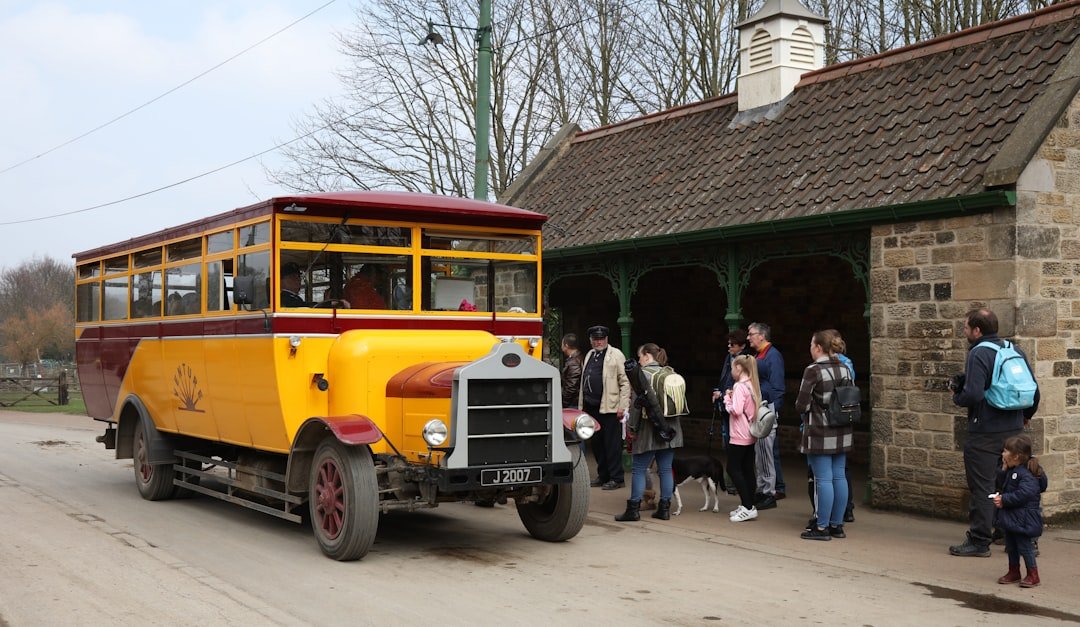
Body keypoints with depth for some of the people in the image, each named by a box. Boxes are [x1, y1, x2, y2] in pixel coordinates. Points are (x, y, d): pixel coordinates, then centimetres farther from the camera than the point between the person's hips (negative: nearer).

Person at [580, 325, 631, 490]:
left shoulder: (616, 355, -3)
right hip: (591, 407, 7)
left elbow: (625, 382, -8)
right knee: (596, 444, 12)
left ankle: (616, 478, 2)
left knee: (612, 444, -4)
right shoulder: (589, 355, 18)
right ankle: (603, 475, 22)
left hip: (609, 407, -7)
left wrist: (623, 406, -14)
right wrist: (581, 404, 15)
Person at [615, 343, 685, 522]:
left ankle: (634, 509, 3)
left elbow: (637, 403, -13)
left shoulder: (644, 374, -10)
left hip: (650, 429, -6)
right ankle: (664, 508, 13)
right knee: (665, 469, 9)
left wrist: (631, 427, -7)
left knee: (639, 470, 1)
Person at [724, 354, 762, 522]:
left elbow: (736, 410, -24)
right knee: (747, 470, 11)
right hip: (750, 435, 9)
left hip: (739, 437, -9)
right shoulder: (753, 385, 12)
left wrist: (727, 398, -8)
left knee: (733, 468, -4)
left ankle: (748, 507, -8)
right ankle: (747, 506, 14)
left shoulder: (739, 386, -16)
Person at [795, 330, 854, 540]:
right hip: (842, 432, 7)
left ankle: (822, 528, 3)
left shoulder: (813, 370, -14)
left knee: (823, 479, -3)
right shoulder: (844, 369, 7)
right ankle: (837, 525, 18)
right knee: (839, 477, 11)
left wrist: (803, 409, 8)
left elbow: (801, 406, -13)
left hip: (820, 433, -7)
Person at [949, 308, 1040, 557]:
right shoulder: (1016, 351, 9)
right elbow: (1034, 390, 13)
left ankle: (978, 541, 3)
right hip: (1014, 430, 8)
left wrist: (956, 395, -4)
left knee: (981, 487, -1)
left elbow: (973, 395, -24)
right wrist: (1026, 415, 28)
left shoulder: (978, 354, -14)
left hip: (984, 432, -8)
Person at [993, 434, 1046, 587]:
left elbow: (1024, 494, -31)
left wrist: (1004, 500, -26)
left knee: (1024, 545, -1)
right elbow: (1002, 483, 18)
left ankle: (1033, 575, 11)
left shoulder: (1027, 474, -22)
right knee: (1011, 545, 16)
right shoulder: (1012, 471, 8)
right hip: (1010, 516, 10)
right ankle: (1014, 572, 29)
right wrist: (1003, 470, 4)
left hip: (1023, 519, -9)